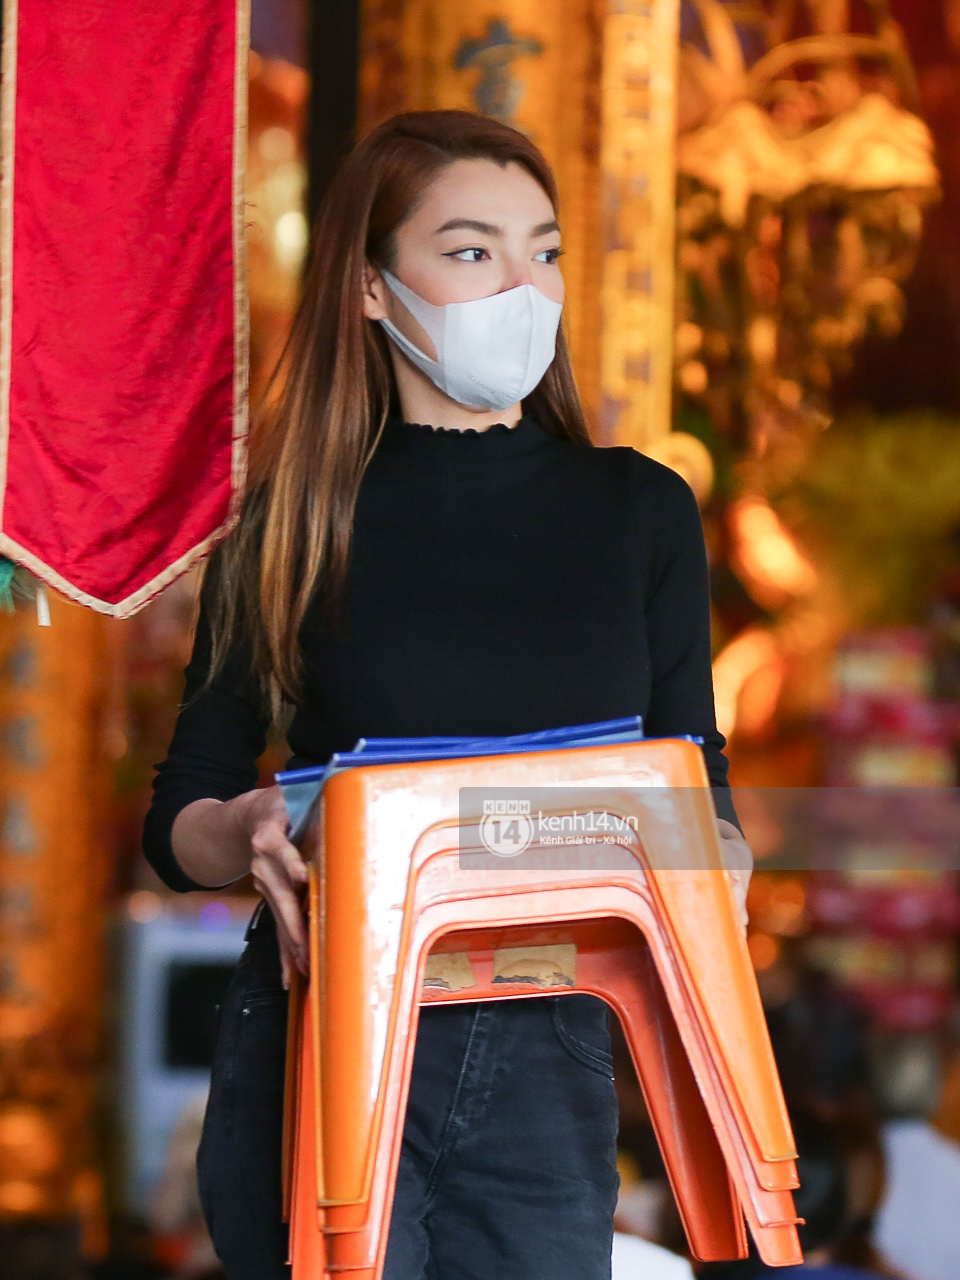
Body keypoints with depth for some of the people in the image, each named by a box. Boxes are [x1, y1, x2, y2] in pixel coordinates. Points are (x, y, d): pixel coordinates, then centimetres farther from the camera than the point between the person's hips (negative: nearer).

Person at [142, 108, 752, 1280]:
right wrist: (244, 831, -17)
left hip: (545, 1061, 2)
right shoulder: (295, 528, 3)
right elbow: (177, 819, 6)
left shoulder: (640, 512, 7)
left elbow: (696, 783, 10)